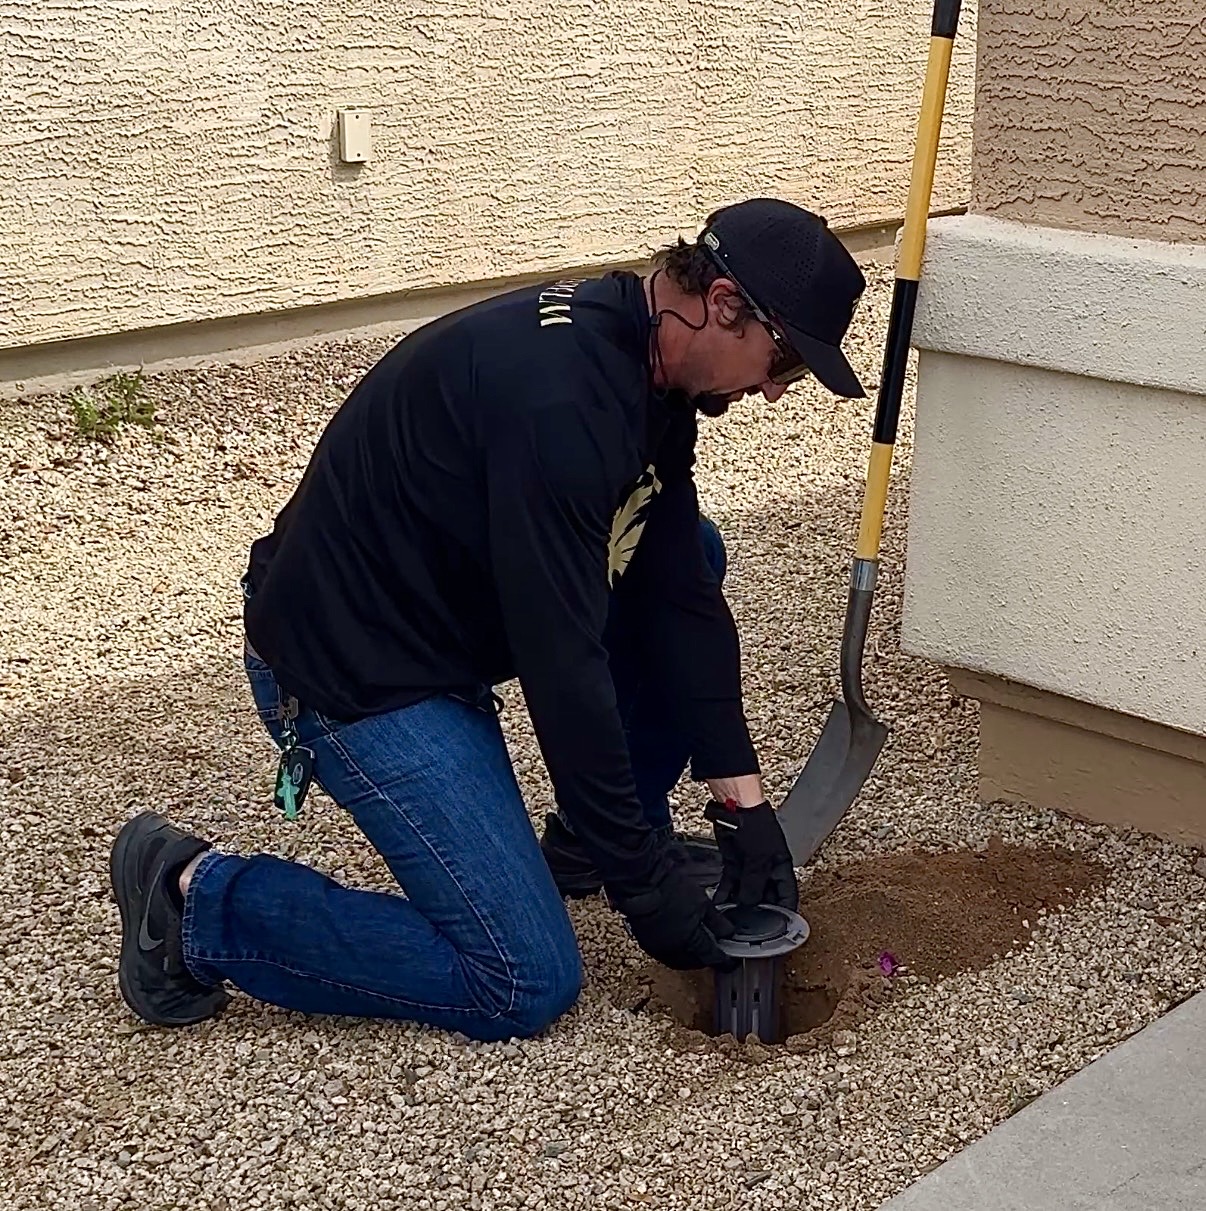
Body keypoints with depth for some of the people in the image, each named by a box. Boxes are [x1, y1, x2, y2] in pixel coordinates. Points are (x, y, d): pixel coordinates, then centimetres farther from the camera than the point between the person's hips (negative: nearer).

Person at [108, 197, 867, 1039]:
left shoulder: (650, 369, 1)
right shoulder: (559, 392, -30)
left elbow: (682, 592, 4)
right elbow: (561, 663, -28)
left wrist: (743, 799, 1)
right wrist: (643, 885, -19)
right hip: (354, 667, -10)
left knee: (689, 554, 10)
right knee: (525, 986, -10)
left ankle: (590, 843, 19)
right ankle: (199, 897, -3)